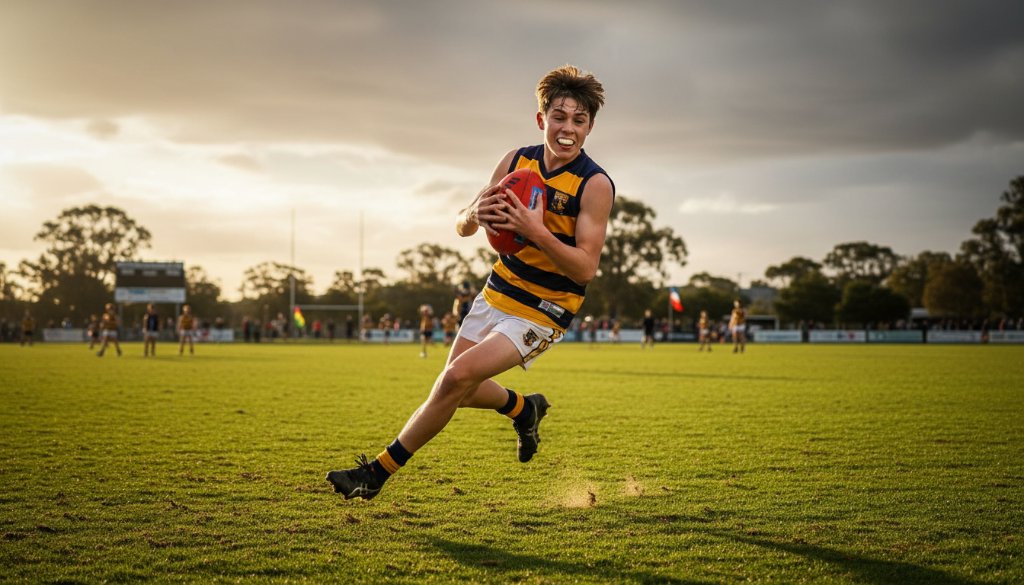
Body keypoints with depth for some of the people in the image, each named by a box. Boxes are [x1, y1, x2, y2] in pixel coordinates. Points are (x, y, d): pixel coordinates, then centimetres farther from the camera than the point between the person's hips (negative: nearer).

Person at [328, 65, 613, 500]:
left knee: (456, 378, -19)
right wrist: (475, 213, -20)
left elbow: (585, 268, -21)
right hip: (497, 292, 7)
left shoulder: (595, 185, -17)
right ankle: (524, 409, 46)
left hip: (542, 312, -6)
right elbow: (462, 227, 4)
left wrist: (538, 232, -35)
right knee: (459, 391, 14)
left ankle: (377, 472, -5)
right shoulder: (516, 161, -1)